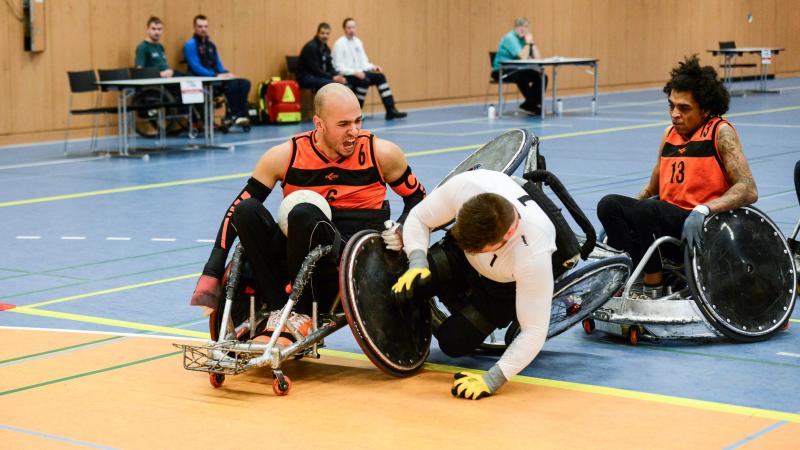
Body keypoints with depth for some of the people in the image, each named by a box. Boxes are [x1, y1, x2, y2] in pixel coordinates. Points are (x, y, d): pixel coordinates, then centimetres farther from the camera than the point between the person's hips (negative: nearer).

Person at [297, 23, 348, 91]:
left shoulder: (326, 48, 12)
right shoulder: (311, 47, -16)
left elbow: (330, 67, 14)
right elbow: (315, 70, -22)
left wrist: (337, 76, -8)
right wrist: (332, 78, -22)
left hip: (319, 76, 9)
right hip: (306, 77, -9)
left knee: (344, 83, -9)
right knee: (332, 84, -31)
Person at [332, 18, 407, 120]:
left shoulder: (358, 42, 12)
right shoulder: (339, 44, -9)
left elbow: (363, 62, 14)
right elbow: (339, 67, -14)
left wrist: (373, 67, -7)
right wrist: (355, 72, -26)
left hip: (358, 73, 7)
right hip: (345, 76, -7)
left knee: (380, 76, -13)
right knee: (365, 80, -33)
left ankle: (390, 110, -17)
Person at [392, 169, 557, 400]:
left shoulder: (533, 254, -43)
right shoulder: (465, 185, -37)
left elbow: (534, 331, -34)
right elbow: (419, 218, -16)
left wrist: (491, 381, -38)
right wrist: (417, 263, -32)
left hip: (506, 285, -2)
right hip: (458, 256, 3)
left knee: (454, 342, -14)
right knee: (404, 285, -22)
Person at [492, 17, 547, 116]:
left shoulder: (525, 38, 8)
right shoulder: (510, 38, -15)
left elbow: (538, 57, 0)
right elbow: (523, 57, -25)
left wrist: (532, 42, -8)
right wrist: (528, 43, -15)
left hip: (515, 70, 8)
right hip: (502, 71, -8)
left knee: (542, 76, -7)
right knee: (523, 76, -36)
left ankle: (529, 105, -6)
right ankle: (532, 104, -18)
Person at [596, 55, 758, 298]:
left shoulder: (721, 132, -4)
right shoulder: (670, 134, 15)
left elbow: (749, 190, -15)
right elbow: (652, 190, 23)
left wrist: (703, 210, -30)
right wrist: (616, 221, 6)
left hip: (701, 232, -6)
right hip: (668, 223, 6)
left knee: (647, 210, -32)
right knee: (609, 204, -16)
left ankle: (653, 287, -17)